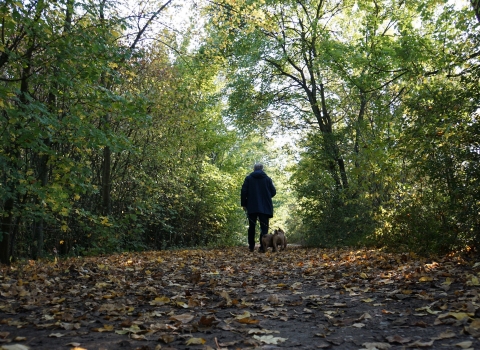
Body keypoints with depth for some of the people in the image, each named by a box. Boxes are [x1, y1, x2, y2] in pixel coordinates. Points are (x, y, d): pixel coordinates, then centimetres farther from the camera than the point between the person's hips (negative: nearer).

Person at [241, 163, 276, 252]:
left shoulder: (248, 178, 2)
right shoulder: (267, 179, 2)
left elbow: (244, 191, -3)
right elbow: (273, 192, 3)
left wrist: (243, 204, 4)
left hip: (252, 207, 1)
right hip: (265, 207, -1)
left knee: (252, 226, 11)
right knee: (264, 227, 0)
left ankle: (251, 247, 13)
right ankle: (262, 247, -11)